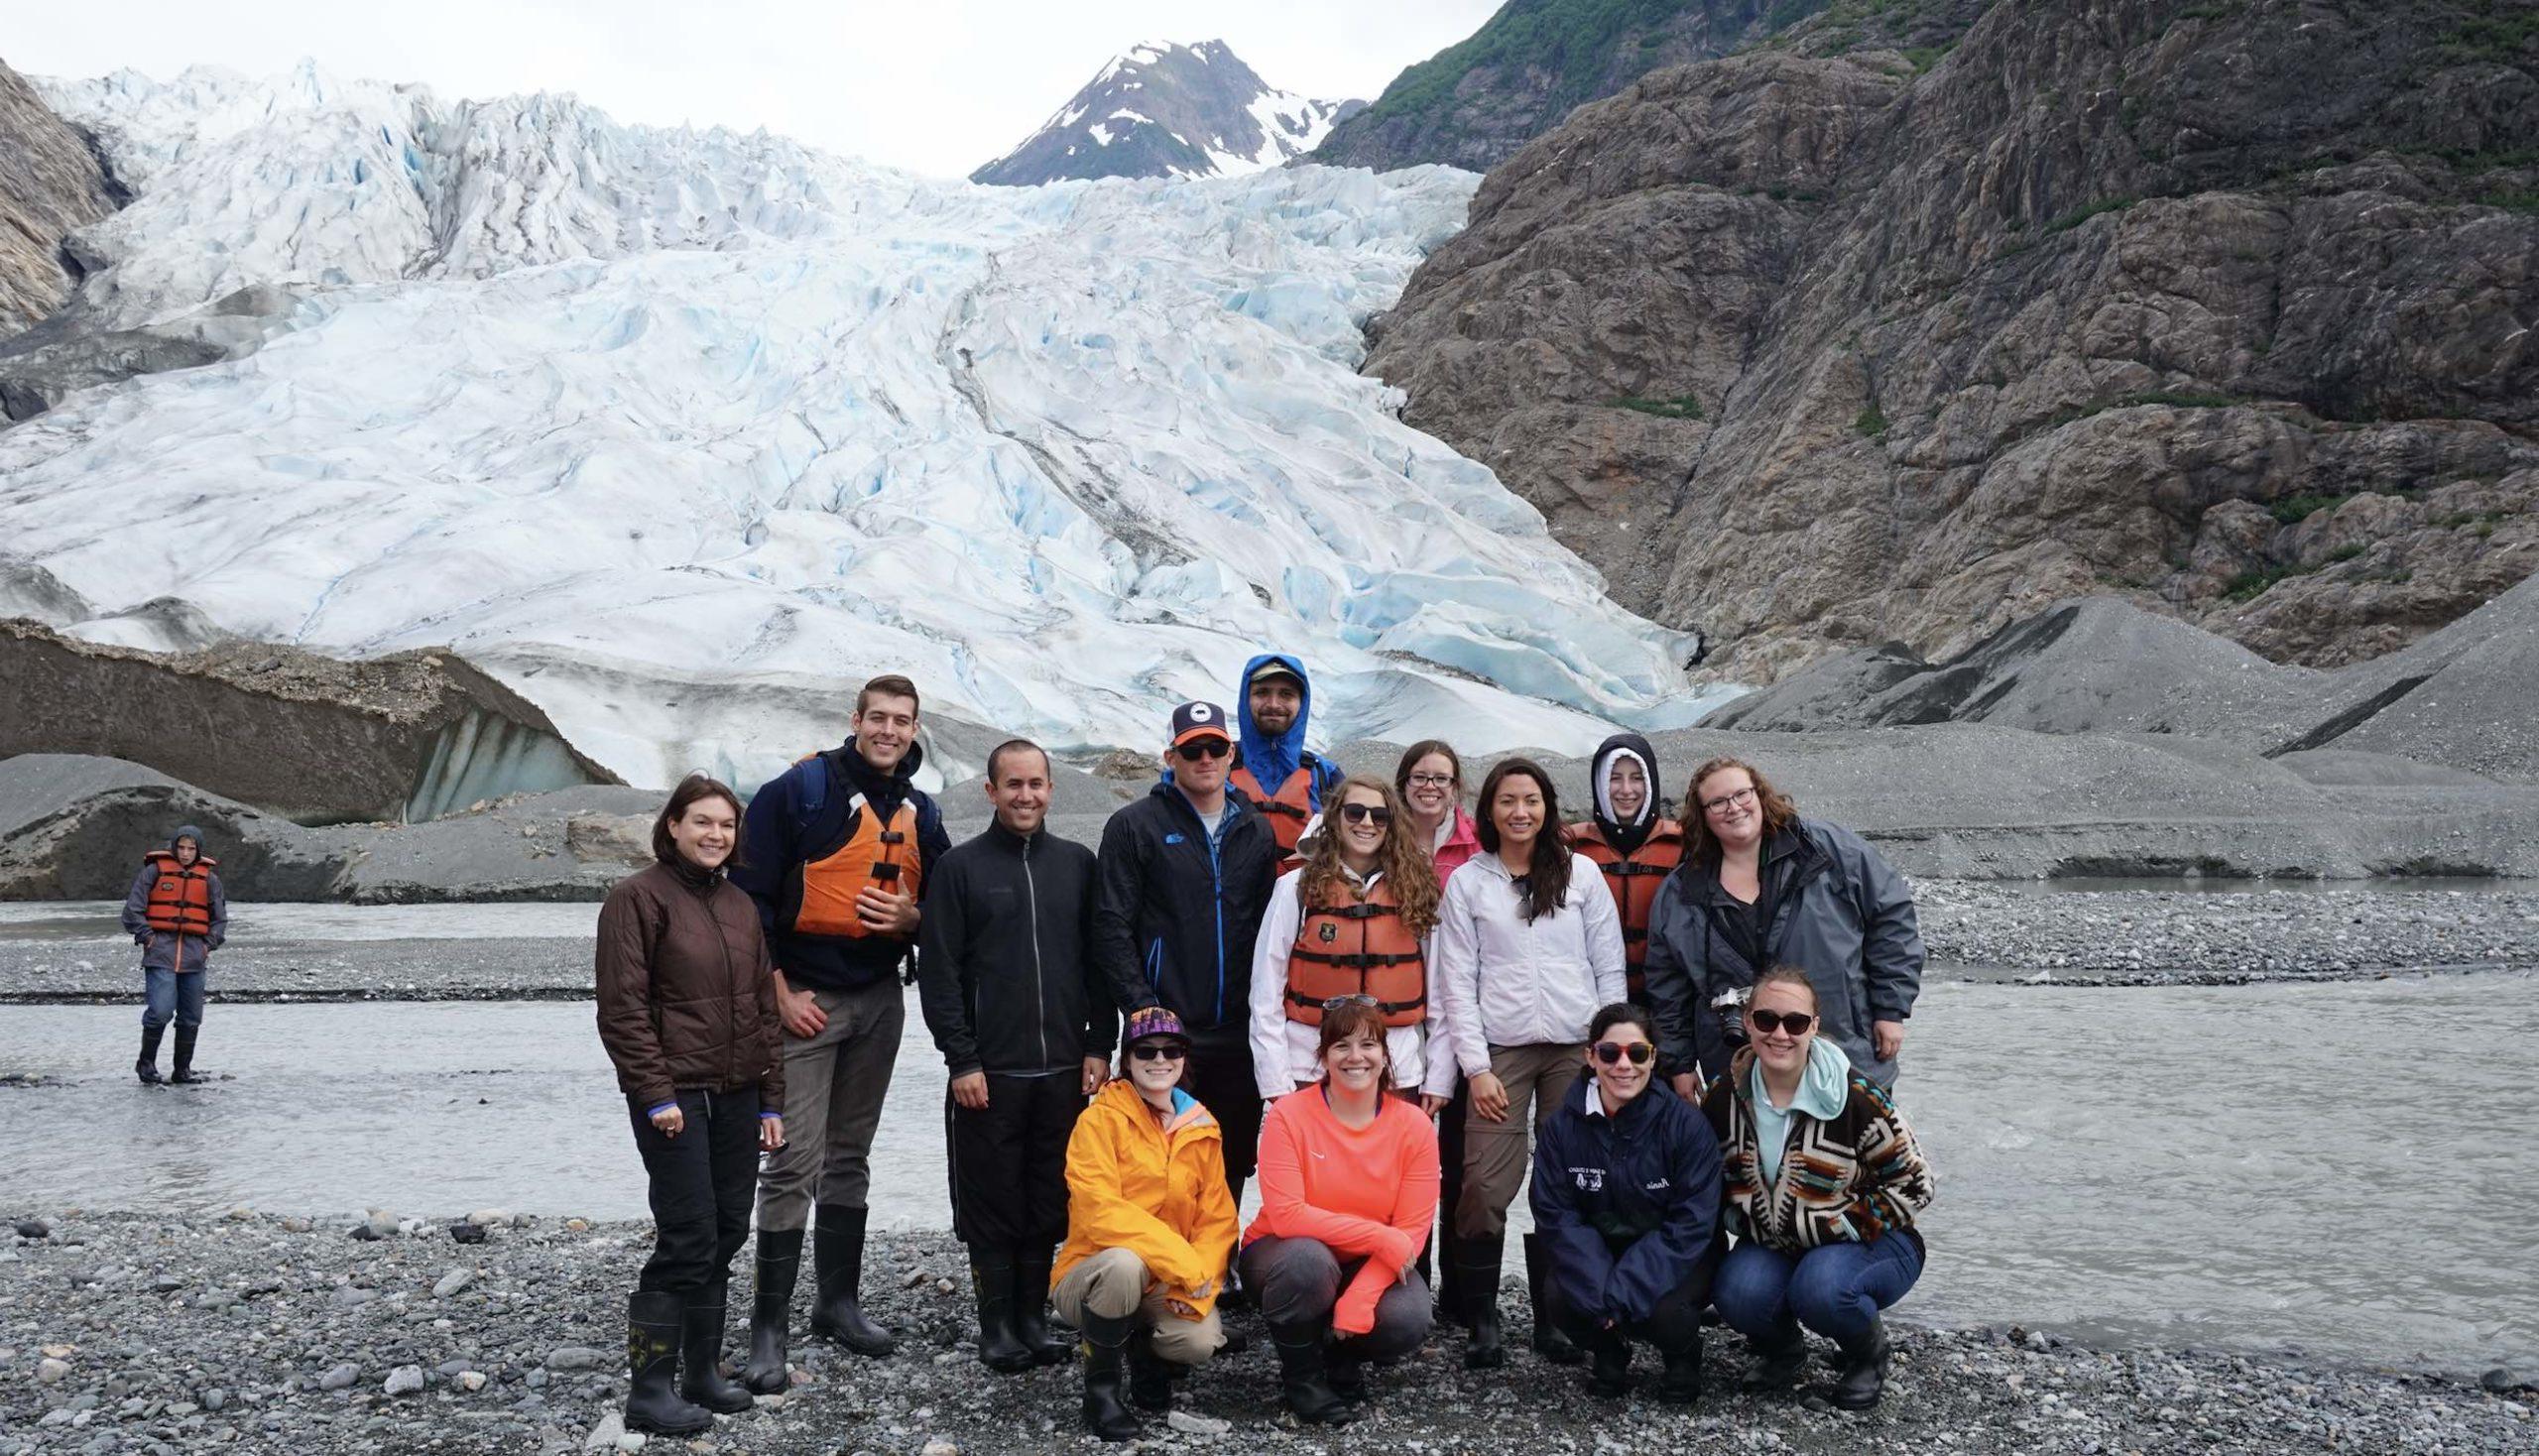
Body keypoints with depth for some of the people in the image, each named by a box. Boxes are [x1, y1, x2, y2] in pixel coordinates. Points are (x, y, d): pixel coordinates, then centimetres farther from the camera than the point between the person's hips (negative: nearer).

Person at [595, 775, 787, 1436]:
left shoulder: (740, 906, 14)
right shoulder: (638, 897, -6)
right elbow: (622, 1008, -12)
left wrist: (771, 1101, 13)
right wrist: (655, 1094, -16)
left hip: (737, 1097, 7)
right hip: (674, 1097, -7)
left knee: (726, 1235, 9)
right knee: (689, 1237, -9)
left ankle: (703, 1373, 21)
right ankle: (649, 1389, 1)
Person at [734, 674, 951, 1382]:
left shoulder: (920, 813, 9)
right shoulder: (799, 790, -9)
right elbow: (750, 897, -10)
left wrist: (911, 918, -7)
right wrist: (781, 994, -12)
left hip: (878, 1001, 6)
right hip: (805, 1001, -6)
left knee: (850, 1157, 15)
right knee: (794, 1164, -8)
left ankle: (839, 1302, 26)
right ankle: (768, 1325, 0)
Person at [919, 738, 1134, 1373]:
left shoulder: (1077, 864, 10)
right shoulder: (960, 868, 1)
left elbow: (1100, 962, 12)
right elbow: (938, 973, -3)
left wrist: (1099, 1046, 4)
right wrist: (961, 1059, -9)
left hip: (1065, 1069, 3)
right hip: (988, 1071, -3)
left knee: (1050, 1201, 8)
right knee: (992, 1202, 4)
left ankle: (1033, 1317, 19)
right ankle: (996, 1325, 15)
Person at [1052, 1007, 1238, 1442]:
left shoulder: (1202, 1129, 5)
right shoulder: (1100, 1120, -11)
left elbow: (1218, 1218, 2)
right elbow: (1099, 1211, -22)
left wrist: (1196, 1285, -16)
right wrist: (1182, 1261, -26)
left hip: (1170, 1288, 4)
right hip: (1091, 1278, -4)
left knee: (1201, 1340, -27)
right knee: (1125, 1263, -38)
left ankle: (1143, 1349, 12)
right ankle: (1100, 1385, -12)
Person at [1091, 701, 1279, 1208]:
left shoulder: (1256, 831, 12)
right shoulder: (1135, 825, 0)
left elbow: (1270, 926, 14)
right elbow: (1112, 926, -5)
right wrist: (1144, 1007, -13)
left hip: (1239, 1037, 4)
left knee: (1232, 1171, 11)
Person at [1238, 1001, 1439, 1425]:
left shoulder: (1414, 1126, -8)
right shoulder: (1289, 1115, -15)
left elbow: (1412, 1231, -11)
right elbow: (1285, 1215, -21)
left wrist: (1357, 1302, -24)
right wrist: (1379, 1237, -27)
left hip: (1369, 1265, 2)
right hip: (1285, 1256, -2)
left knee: (1407, 1320, -28)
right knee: (1308, 1257, -37)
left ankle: (1342, 1357, 8)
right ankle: (1300, 1374, -8)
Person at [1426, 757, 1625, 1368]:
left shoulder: (1582, 873, 9)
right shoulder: (1467, 883, 7)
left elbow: (1610, 968, 9)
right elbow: (1457, 982, 3)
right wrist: (1475, 1067, -5)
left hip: (1576, 1050, 1)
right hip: (1500, 1051, -1)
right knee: (1484, 1191, -10)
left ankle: (1554, 1318, 13)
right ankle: (1482, 1323, 4)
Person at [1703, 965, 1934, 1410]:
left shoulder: (1856, 1098, -17)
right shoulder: (1725, 1098, -6)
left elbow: (1913, 1185, -10)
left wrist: (1831, 1227, -17)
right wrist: (1743, 1221, -9)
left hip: (1867, 1242, -3)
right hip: (1770, 1246, 3)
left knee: (1820, 1290, -35)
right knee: (1737, 1293, -29)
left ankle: (1869, 1352, 2)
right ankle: (1781, 1351, 9)